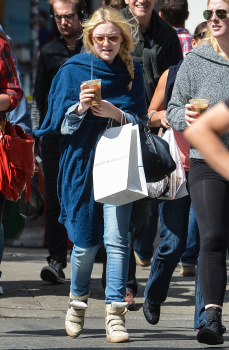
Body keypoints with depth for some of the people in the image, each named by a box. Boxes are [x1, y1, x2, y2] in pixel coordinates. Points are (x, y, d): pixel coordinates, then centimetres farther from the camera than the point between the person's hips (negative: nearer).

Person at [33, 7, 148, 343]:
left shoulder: (132, 72, 6)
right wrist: (80, 107, -21)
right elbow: (63, 124, 0)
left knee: (116, 237, -12)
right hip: (82, 161, 0)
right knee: (86, 241, 1)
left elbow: (140, 121, 8)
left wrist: (116, 113, -12)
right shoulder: (73, 70, 2)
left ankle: (116, 313, -11)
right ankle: (78, 300, 26)